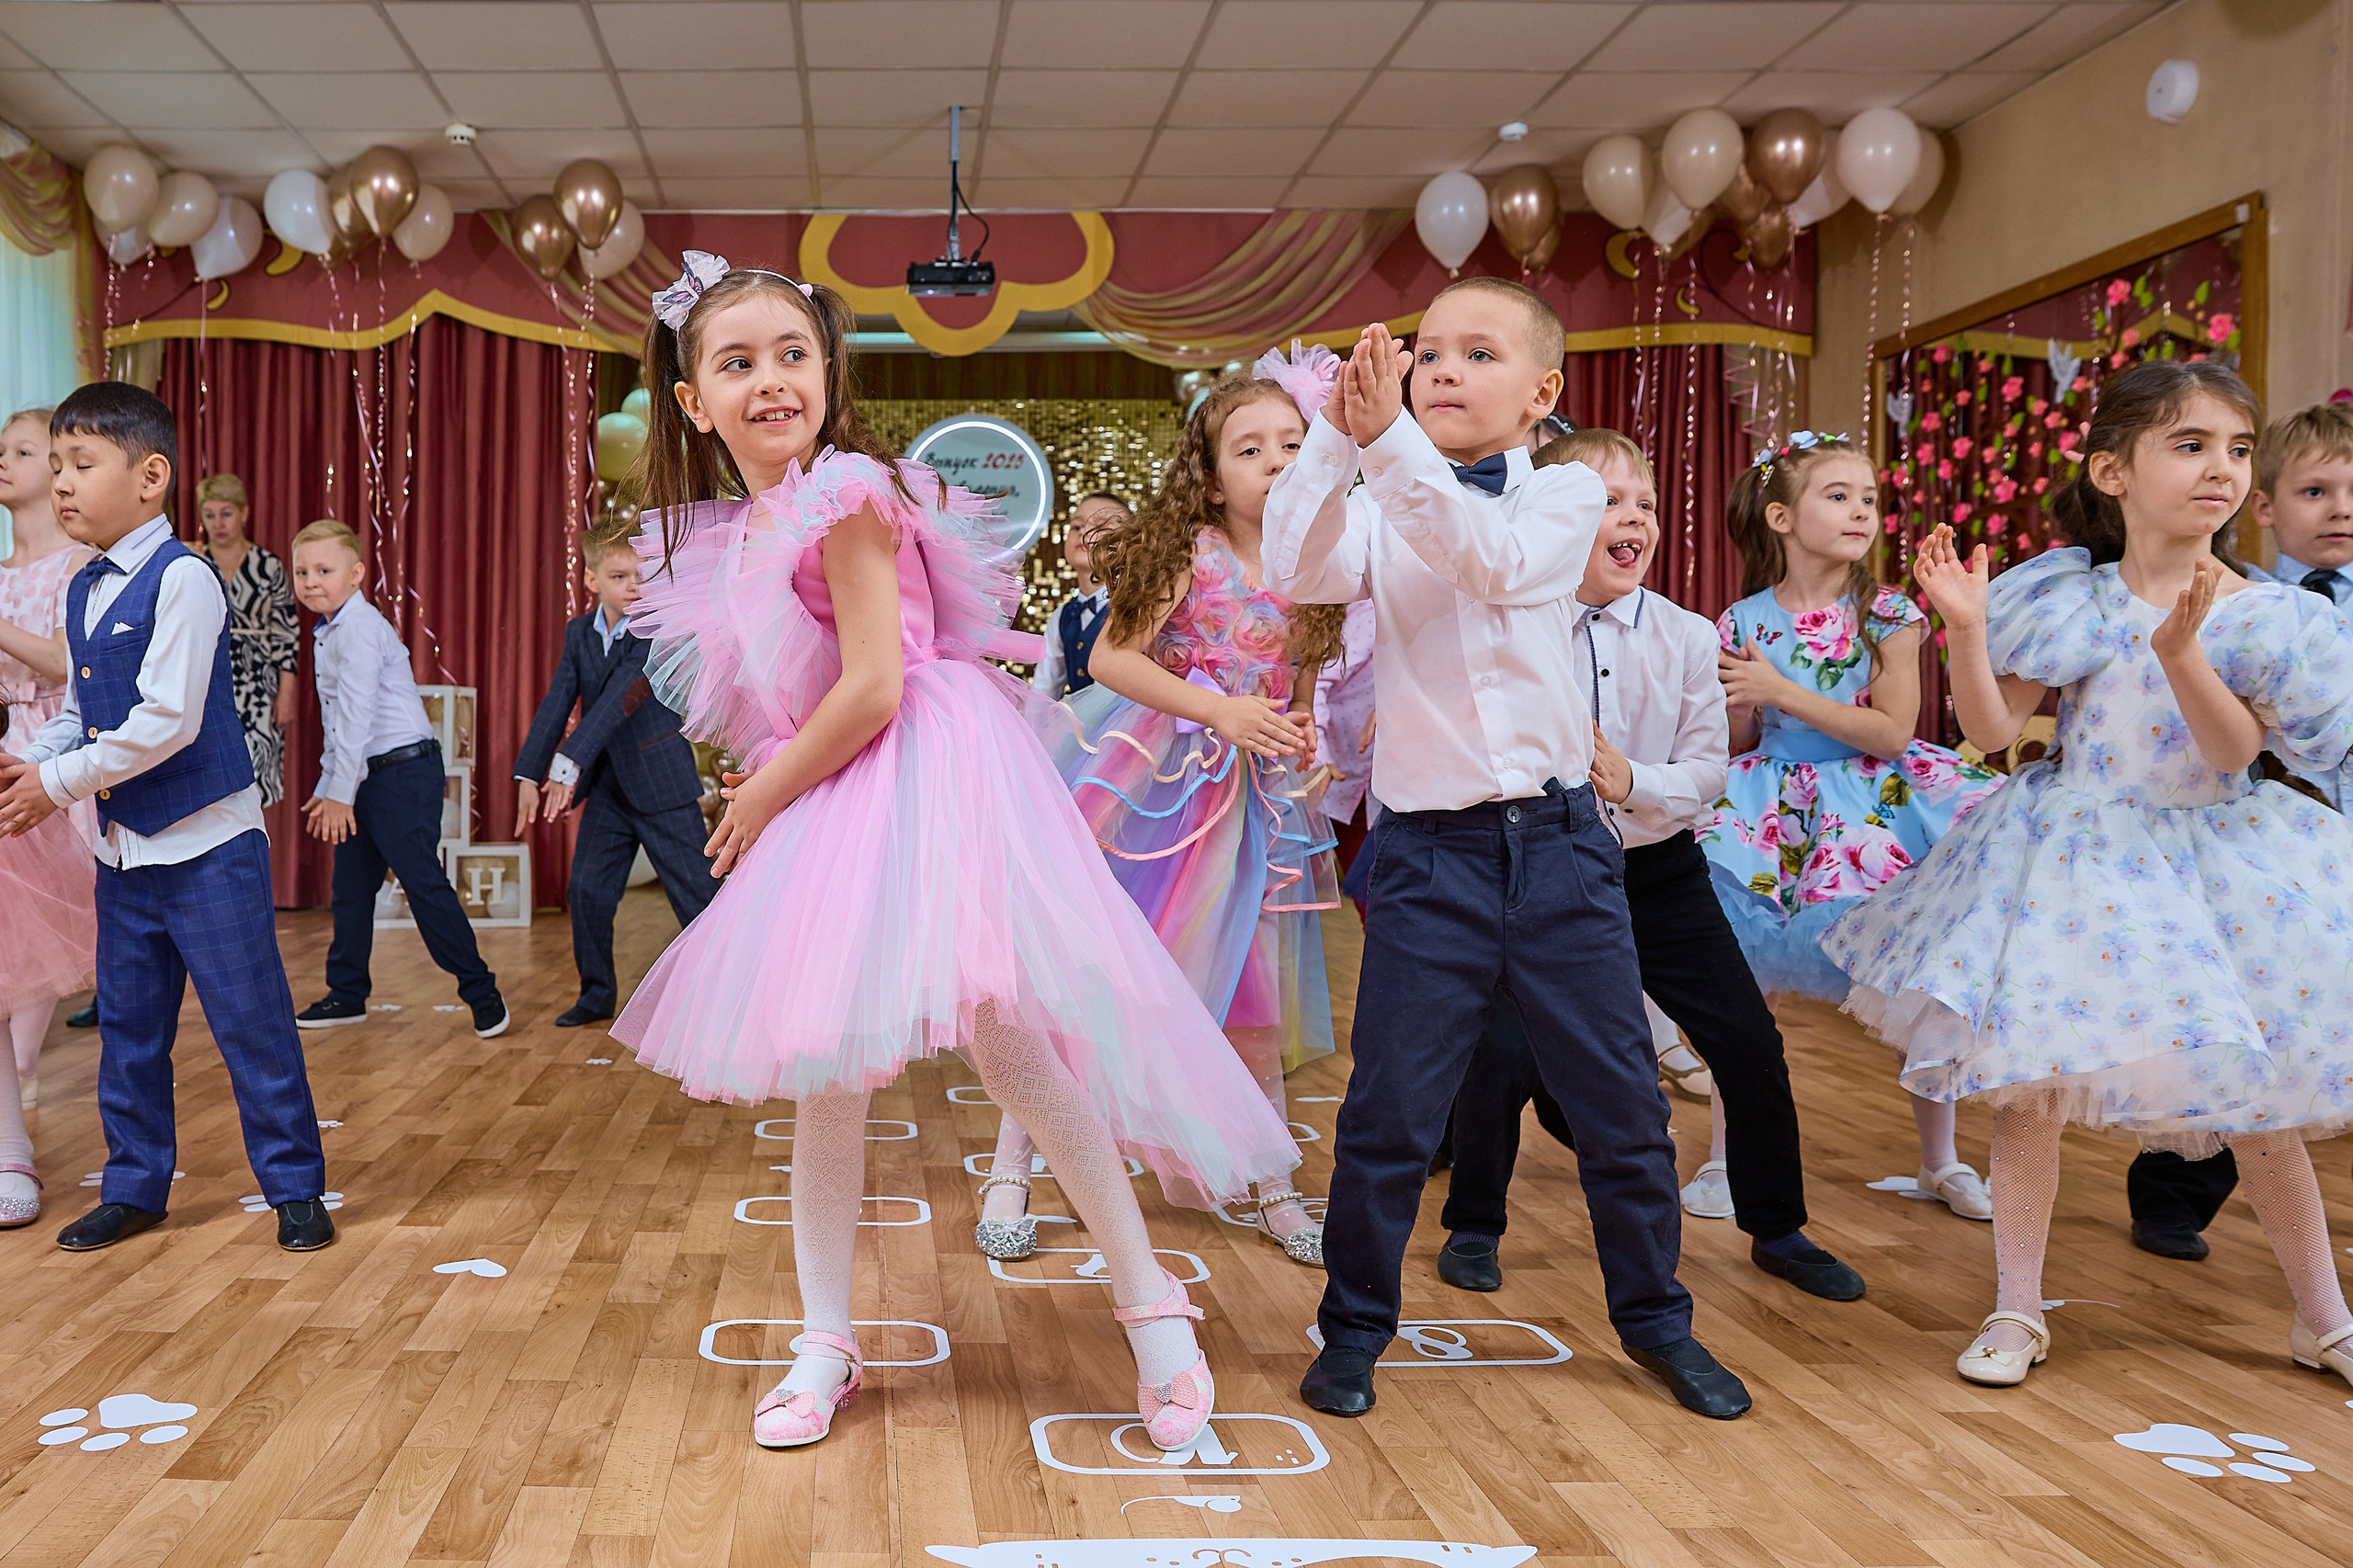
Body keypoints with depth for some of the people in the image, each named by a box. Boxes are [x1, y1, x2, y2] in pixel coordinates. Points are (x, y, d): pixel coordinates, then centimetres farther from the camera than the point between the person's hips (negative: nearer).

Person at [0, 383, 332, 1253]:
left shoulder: (181, 578, -15)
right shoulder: (82, 591, 10)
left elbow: (168, 721, -21)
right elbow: (77, 713, 17)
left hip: (206, 842, -8)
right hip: (122, 847, 8)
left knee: (251, 1020, 0)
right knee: (128, 1026, 15)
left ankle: (294, 1186, 11)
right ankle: (134, 1186, 28)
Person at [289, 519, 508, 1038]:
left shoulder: (359, 628, -14)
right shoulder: (327, 634, 16)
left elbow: (356, 715, -19)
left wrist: (339, 794, -19)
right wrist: (325, 789, 20)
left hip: (403, 771, -10)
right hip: (367, 777, 10)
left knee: (422, 882, -10)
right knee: (351, 885, 13)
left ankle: (481, 993, -3)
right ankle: (347, 995, 24)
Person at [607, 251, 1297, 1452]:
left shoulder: (846, 493, -12)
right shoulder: (722, 540, 14)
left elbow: (872, 688, -18)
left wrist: (767, 794, -7)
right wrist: (765, 790, 7)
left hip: (926, 779, -8)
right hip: (828, 812, 9)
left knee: (998, 1025, -17)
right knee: (822, 1071, 7)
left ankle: (1150, 1301, -3)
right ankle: (826, 1343, 18)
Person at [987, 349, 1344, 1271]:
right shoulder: (1191, 553, -9)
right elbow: (1111, 658, -14)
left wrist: (1301, 739, -3)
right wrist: (1219, 710, -22)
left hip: (1249, 797, 5)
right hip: (1151, 777, -4)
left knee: (1253, 997, 7)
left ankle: (1273, 1189, 22)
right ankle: (1010, 1172, 10)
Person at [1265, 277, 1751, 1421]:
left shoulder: (1568, 497, 2)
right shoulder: (1375, 512, 3)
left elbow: (1493, 557, -19)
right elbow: (1295, 574, -17)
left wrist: (1390, 440, -29)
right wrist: (1337, 437, -28)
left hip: (1558, 842, 1)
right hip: (1427, 849, -1)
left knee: (1622, 1101, 10)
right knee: (1388, 1110, 2)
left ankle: (1654, 1316, 29)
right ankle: (1354, 1329, 21)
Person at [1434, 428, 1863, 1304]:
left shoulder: (1687, 637, -3)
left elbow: (1708, 773, -6)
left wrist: (1635, 783, -24)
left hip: (1659, 872, 3)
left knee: (1751, 1047, 3)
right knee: (1503, 1051, -10)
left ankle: (1778, 1230, 24)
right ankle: (1473, 1228, 14)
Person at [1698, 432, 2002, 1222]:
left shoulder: (1888, 616, -4)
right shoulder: (1742, 623, 0)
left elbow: (1890, 733, -13)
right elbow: (1733, 748, 7)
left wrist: (1781, 692, -19)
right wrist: (1739, 705, -15)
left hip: (1874, 800, -1)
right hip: (1772, 808, 1)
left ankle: (1941, 1160, 18)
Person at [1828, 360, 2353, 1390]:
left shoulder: (2268, 617, -4)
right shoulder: (2068, 599, -4)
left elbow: (2236, 751, -14)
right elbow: (1991, 730, -5)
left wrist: (2182, 650, -28)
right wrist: (1966, 628, -19)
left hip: (2212, 862, 0)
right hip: (2073, 858, 0)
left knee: (2259, 1102, 7)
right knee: (2028, 1077, -1)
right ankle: (2017, 1310, 16)